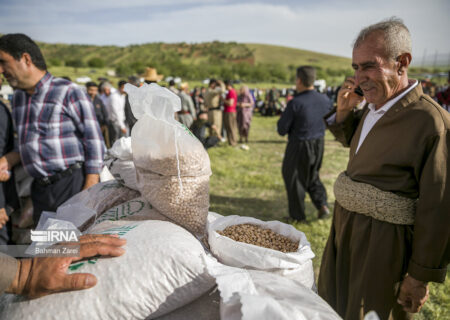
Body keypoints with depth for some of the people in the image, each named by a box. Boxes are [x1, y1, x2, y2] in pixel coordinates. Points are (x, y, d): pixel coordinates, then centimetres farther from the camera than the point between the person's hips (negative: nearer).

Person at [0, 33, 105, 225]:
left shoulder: (68, 92, -7)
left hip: (72, 183, -7)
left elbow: (94, 139, -11)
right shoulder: (18, 98, 16)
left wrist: (91, 187, -16)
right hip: (40, 189, 7)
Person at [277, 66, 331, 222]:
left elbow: (282, 129, -16)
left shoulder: (295, 103, -21)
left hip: (299, 146, -6)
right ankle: (322, 205, 15)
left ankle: (298, 215, 22)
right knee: (312, 175, 27)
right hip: (319, 144, 6)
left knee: (294, 178, 11)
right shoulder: (325, 100, -3)